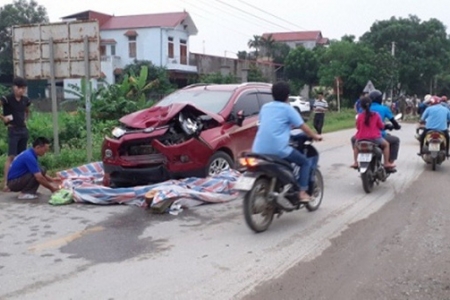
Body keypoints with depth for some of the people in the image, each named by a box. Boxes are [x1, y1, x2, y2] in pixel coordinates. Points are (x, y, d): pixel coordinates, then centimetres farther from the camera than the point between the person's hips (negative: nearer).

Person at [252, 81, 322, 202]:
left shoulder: (265, 107, 18)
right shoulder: (287, 108, 2)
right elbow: (303, 127, 3)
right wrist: (315, 136, 20)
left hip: (259, 150, 6)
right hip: (278, 149, -5)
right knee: (305, 162, 12)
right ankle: (302, 192, 3)